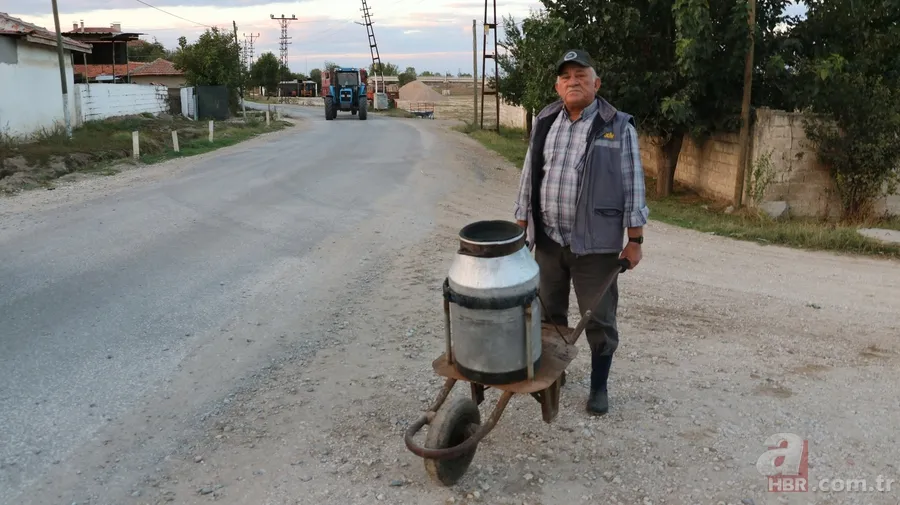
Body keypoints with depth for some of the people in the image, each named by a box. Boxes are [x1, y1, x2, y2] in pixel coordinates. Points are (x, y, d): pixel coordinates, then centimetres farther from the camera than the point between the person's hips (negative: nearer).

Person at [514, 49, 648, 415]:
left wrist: (634, 240, -8)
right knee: (548, 314, 16)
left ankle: (599, 386, 24)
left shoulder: (619, 127, -5)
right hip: (547, 239, 4)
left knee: (599, 319, 6)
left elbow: (633, 187, -5)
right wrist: (521, 229, 8)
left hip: (596, 243, -4)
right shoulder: (544, 123, 7)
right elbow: (529, 179, 11)